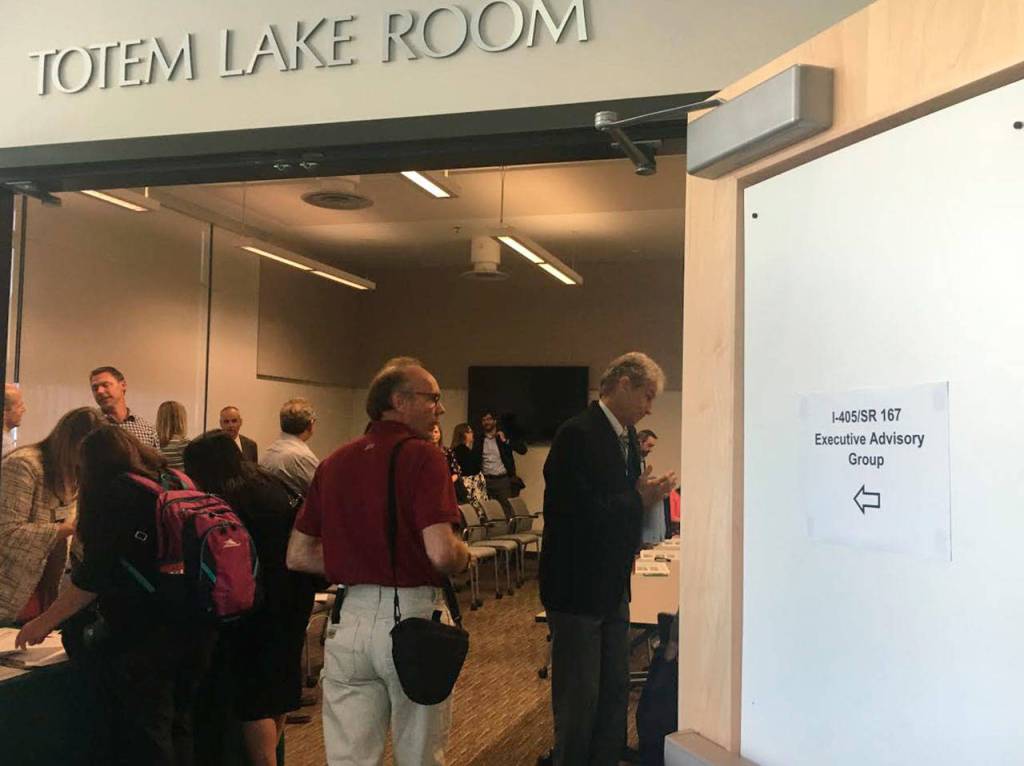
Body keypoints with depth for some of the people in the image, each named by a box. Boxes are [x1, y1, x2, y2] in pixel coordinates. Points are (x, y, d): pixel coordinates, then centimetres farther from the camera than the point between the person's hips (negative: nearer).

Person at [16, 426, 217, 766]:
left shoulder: (116, 492, -9)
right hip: (194, 626, 7)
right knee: (178, 727, 18)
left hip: (143, 632, -7)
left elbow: (94, 574, -13)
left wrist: (46, 621, -5)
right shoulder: (176, 483, 12)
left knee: (145, 738, 3)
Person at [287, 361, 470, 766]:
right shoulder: (421, 456, -10)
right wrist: (464, 555, 1)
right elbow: (442, 553, -21)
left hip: (349, 618, 5)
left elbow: (298, 556, 12)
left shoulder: (335, 462, 9)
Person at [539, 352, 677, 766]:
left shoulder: (627, 436, 10)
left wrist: (648, 495, -5)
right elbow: (581, 511, -26)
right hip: (578, 588, -9)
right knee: (579, 700, 3)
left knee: (615, 692, 18)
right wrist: (639, 501, -17)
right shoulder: (578, 434, -18)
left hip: (613, 587, 9)